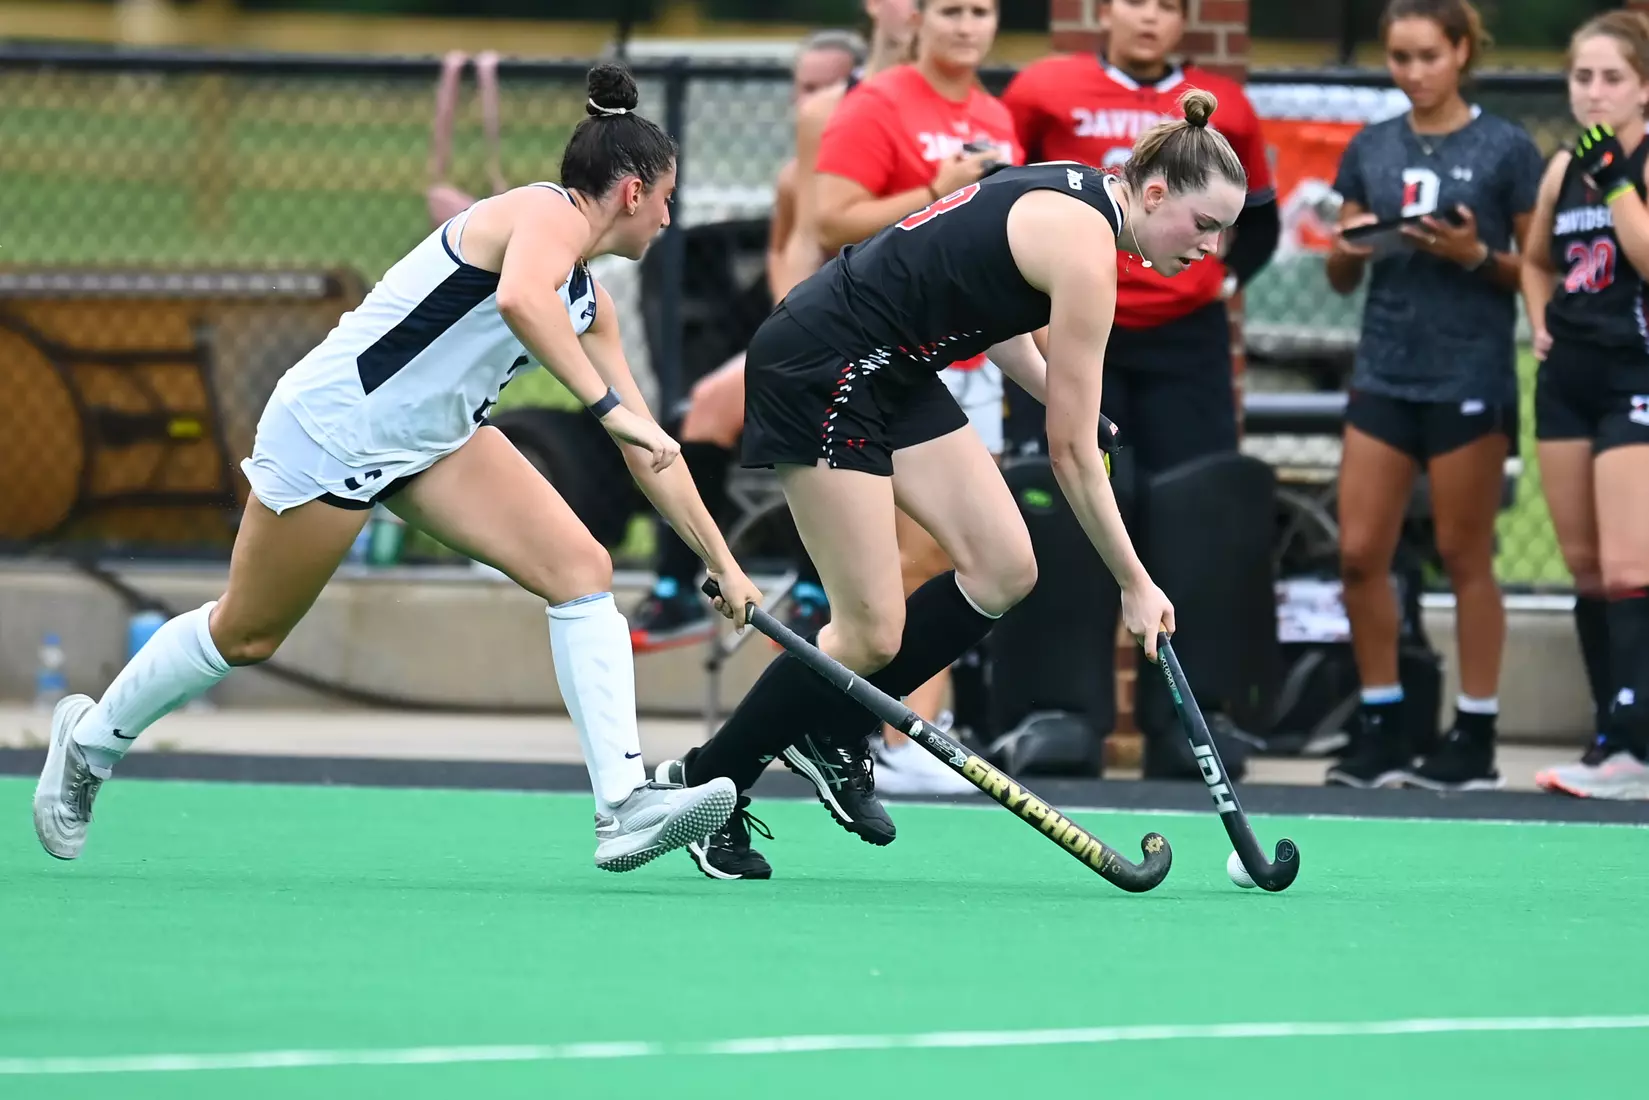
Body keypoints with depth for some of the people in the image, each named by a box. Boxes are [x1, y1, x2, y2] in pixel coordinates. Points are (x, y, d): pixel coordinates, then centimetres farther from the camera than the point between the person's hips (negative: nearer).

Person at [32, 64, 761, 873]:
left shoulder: (588, 300, 11)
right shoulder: (547, 213, -16)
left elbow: (644, 448, 17)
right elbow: (519, 298, -41)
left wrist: (720, 560, 16)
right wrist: (607, 403, -44)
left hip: (432, 439, 9)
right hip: (334, 421, -9)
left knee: (582, 569, -11)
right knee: (245, 635, 7)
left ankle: (624, 806, -18)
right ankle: (89, 741, 33)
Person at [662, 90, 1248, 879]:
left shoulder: (1072, 196, 6)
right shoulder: (1086, 248, -21)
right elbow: (1072, 455, -16)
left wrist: (1061, 397, 9)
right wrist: (1135, 586, -9)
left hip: (890, 373, 10)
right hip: (818, 372, -10)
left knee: (1003, 568, 2)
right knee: (871, 635, -8)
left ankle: (832, 733, 14)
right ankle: (705, 782, 8)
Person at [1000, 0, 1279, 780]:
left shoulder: (1223, 107, 7)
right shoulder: (1045, 91, 0)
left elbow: (1259, 217, 20)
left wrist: (1228, 277, 5)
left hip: (1186, 341, 2)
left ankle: (1188, 721, 4)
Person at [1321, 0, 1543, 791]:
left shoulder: (1505, 150, -3)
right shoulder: (1370, 149, 9)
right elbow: (1342, 279, 13)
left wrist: (1477, 255, -18)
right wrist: (1348, 249, -8)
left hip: (1470, 378, -4)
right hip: (1385, 375, 4)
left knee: (1464, 558, 0)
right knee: (1360, 553, 1)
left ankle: (1475, 739, 7)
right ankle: (1381, 728, 11)